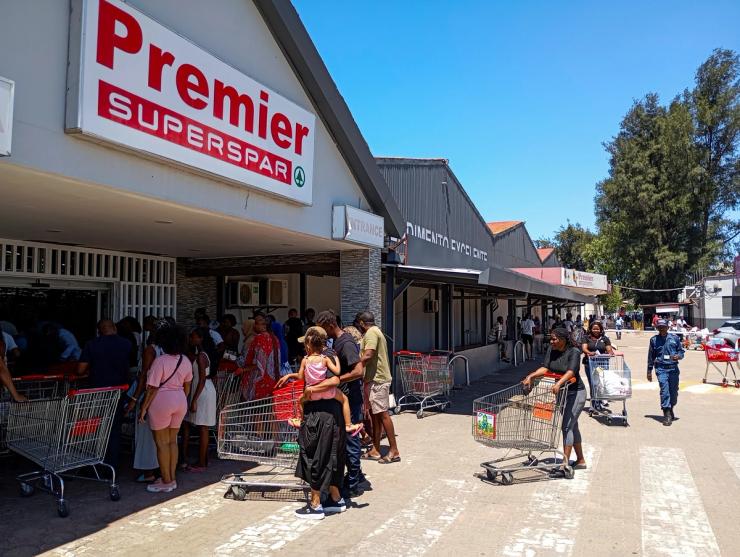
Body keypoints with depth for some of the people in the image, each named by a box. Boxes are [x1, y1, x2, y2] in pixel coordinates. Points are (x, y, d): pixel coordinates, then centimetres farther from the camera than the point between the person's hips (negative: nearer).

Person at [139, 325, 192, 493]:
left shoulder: (160, 361, -16)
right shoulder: (186, 361, 4)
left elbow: (153, 388, -16)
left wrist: (144, 408, -8)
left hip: (162, 401, -6)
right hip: (180, 401, 6)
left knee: (162, 442, 4)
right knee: (172, 441, 16)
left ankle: (166, 481, 10)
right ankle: (172, 478, 22)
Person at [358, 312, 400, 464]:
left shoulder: (371, 333, -12)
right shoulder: (376, 332, 20)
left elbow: (367, 356, -24)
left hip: (377, 380, -10)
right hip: (376, 379, 10)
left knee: (382, 414, -7)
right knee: (374, 414, 12)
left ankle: (394, 451, -2)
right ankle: (375, 450, 18)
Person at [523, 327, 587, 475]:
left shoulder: (574, 352, -18)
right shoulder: (551, 350, -1)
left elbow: (571, 371, -33)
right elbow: (545, 368, -9)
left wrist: (559, 383, -48)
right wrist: (531, 376, -24)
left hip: (575, 393, -7)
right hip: (561, 392, 7)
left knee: (567, 426, -14)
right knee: (572, 426, 16)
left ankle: (565, 465, -13)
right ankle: (581, 461, 29)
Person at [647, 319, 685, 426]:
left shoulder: (674, 338, 11)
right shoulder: (654, 340, 10)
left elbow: (681, 351, 15)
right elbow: (651, 356, 13)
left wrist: (678, 356, -10)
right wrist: (649, 371, 12)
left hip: (673, 368, 2)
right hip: (661, 369, -2)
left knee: (674, 391, 7)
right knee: (664, 390, -13)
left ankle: (671, 410, 31)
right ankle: (667, 415, -13)